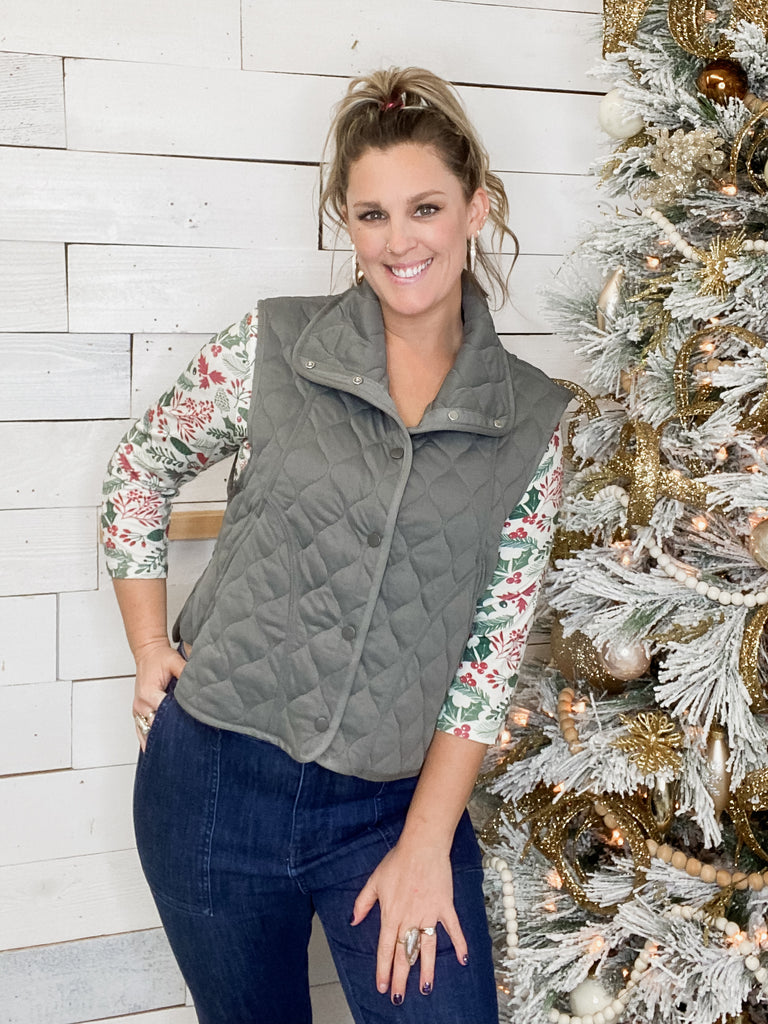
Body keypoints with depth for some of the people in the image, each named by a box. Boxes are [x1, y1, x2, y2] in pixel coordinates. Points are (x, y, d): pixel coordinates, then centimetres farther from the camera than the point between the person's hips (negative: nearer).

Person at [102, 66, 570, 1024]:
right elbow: (137, 471, 8)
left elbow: (494, 647, -3)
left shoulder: (531, 421, -2)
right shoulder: (270, 349, -6)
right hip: (212, 779, 0)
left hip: (394, 802, 1)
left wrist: (427, 845, -5)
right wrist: (150, 653, 2)